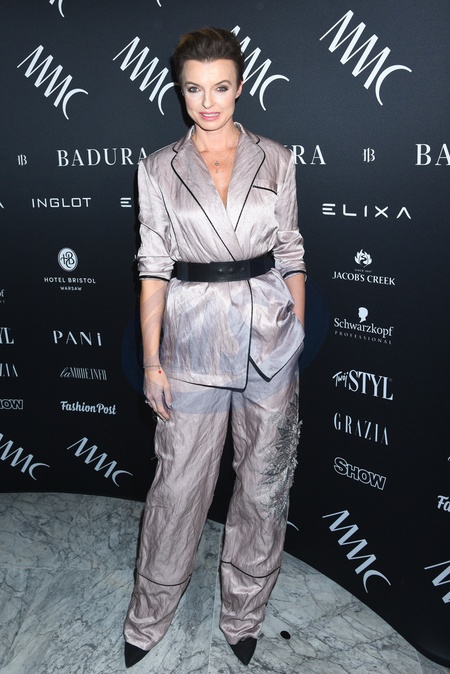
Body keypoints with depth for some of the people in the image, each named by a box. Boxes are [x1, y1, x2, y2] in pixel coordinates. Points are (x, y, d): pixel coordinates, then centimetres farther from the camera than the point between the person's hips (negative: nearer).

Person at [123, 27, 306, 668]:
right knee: (179, 482, 7)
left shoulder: (276, 160, 3)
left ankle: (244, 614, 33)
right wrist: (151, 360, -3)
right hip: (194, 338, -1)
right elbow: (154, 266, 0)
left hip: (270, 334, 2)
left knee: (265, 478, 10)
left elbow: (290, 253, 6)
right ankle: (148, 618, 31)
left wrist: (300, 337, 2)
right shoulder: (158, 168, 2)